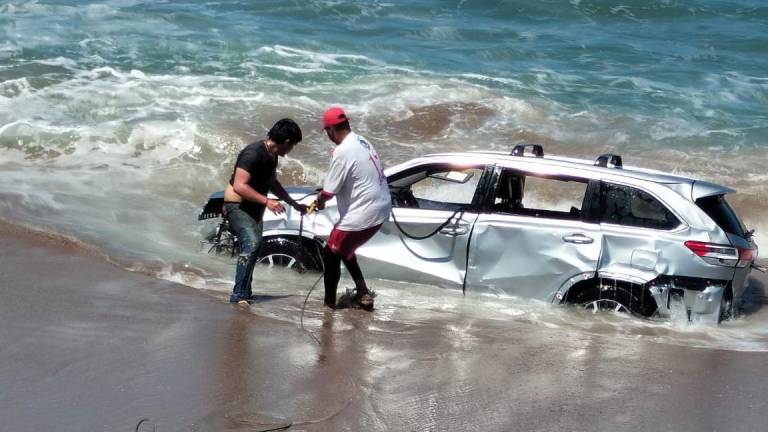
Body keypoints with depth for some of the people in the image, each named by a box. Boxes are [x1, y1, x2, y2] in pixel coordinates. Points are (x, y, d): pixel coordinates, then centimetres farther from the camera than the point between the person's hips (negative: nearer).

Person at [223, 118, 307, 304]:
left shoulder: (272, 155, 6)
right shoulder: (254, 153, -24)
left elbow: (272, 183, 22)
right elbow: (239, 186, -30)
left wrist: (294, 203, 23)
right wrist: (266, 201, -33)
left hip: (254, 208, 10)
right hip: (238, 206, -10)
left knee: (253, 247, 14)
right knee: (252, 243, -26)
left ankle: (244, 294, 27)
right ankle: (238, 296, -27)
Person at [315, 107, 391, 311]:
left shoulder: (343, 152, -21)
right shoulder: (361, 141, 7)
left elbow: (329, 192, -16)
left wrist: (319, 200, 5)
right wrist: (324, 193, 21)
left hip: (362, 215, -9)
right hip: (380, 208, 9)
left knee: (331, 254, 8)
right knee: (345, 249, 26)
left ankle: (329, 301, 16)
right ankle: (363, 293, 24)